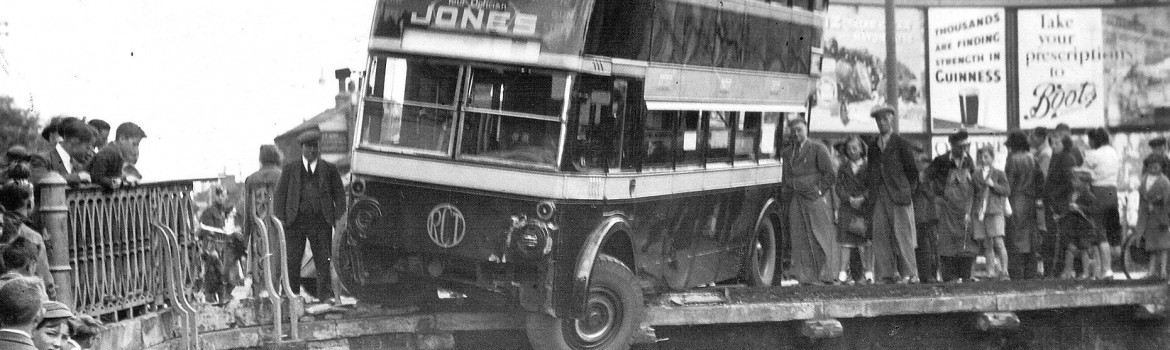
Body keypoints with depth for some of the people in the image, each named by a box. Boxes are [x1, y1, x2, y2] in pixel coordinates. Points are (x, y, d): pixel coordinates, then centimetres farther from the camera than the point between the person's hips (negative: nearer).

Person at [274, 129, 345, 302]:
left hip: (320, 222, 0)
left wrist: (338, 220, -2)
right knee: (292, 263, -4)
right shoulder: (290, 170, 11)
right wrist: (280, 220, -3)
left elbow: (339, 196, 11)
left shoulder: (329, 170, 11)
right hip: (295, 221, 0)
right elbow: (280, 195, 9)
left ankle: (324, 299, 1)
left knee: (323, 263, -3)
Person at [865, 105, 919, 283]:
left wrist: (908, 190, 1)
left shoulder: (901, 143, 1)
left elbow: (912, 170, 3)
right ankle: (888, 273, 1)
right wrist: (870, 190, 10)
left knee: (902, 234, -6)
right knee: (880, 234, -2)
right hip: (879, 195, 5)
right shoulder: (873, 146, 16)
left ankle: (909, 273, -3)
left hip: (898, 194, -5)